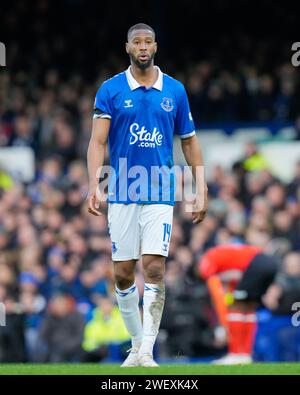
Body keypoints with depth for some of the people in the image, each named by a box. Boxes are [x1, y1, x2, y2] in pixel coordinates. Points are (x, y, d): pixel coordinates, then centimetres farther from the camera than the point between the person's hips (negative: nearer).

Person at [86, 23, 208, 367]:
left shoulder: (175, 90, 6)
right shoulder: (111, 90, 1)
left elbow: (189, 142, 13)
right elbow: (97, 141, -6)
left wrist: (201, 191, 7)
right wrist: (94, 186, -19)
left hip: (160, 193, 0)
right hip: (122, 193, 0)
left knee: (154, 269, -12)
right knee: (122, 274, 3)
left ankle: (147, 351, -12)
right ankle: (136, 342, 21)